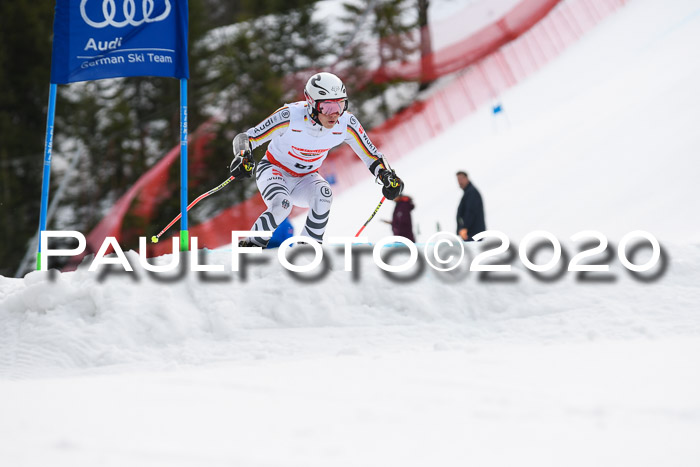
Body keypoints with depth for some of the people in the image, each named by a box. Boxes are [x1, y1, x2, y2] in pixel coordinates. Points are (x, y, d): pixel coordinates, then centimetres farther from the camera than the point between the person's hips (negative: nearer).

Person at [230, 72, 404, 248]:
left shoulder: (346, 124, -20)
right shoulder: (290, 116, -30)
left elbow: (372, 156, -7)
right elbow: (245, 138, -23)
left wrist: (387, 175, -26)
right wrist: (242, 158, -44)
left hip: (305, 180, 3)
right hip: (274, 171, -3)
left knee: (323, 194, -30)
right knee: (281, 206, -33)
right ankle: (250, 246, -9)